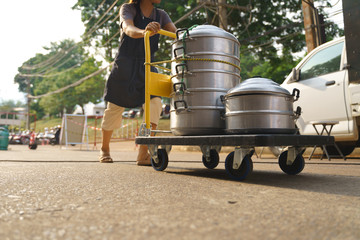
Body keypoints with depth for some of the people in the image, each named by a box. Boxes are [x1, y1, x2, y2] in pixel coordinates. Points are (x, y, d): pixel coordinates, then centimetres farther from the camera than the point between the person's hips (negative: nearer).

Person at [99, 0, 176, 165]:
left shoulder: (161, 15, 8)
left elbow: (176, 33, -7)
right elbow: (129, 29, -26)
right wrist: (144, 31, -48)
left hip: (146, 67, 3)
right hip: (125, 66, -3)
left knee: (154, 103, -19)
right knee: (114, 108, 4)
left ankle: (144, 154, -14)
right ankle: (104, 149, 27)